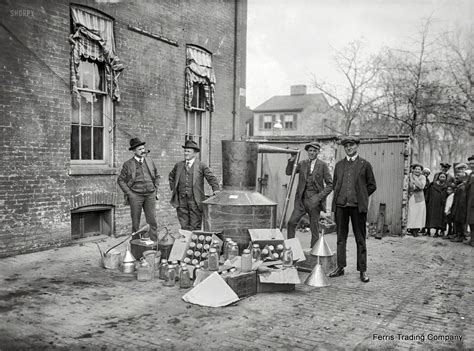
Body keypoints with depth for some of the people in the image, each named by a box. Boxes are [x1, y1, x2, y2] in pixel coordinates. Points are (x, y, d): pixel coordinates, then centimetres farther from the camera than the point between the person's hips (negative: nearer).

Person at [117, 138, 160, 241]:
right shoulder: (128, 164, 0)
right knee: (135, 223, 5)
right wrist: (128, 193, -4)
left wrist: (156, 189, 11)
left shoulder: (150, 161, 11)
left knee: (152, 221, -1)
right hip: (135, 196, -2)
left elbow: (157, 176, 21)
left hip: (150, 195, 2)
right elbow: (120, 180, 4)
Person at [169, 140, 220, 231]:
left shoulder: (201, 166, 0)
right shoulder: (179, 165, 11)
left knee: (195, 228, -1)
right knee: (184, 226, 7)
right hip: (181, 200, 3)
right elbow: (171, 176, 28)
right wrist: (173, 188, 17)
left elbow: (212, 179, -1)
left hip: (195, 200, -3)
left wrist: (216, 192, -12)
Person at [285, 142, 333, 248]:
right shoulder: (302, 164, 10)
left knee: (314, 228, 3)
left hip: (314, 200, -3)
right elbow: (289, 172, 8)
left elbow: (330, 184, -2)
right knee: (291, 222, -8)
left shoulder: (322, 165, -1)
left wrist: (319, 197, -13)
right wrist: (291, 161, -8)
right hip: (301, 200, 3)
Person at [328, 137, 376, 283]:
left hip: (358, 206, -3)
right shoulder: (339, 165, 14)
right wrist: (338, 197, 9)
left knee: (360, 239, 2)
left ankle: (362, 270, 8)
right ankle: (340, 267, 15)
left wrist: (360, 197, 4)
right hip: (340, 205, 3)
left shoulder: (365, 164, 4)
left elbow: (372, 186, 7)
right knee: (341, 238, 7)